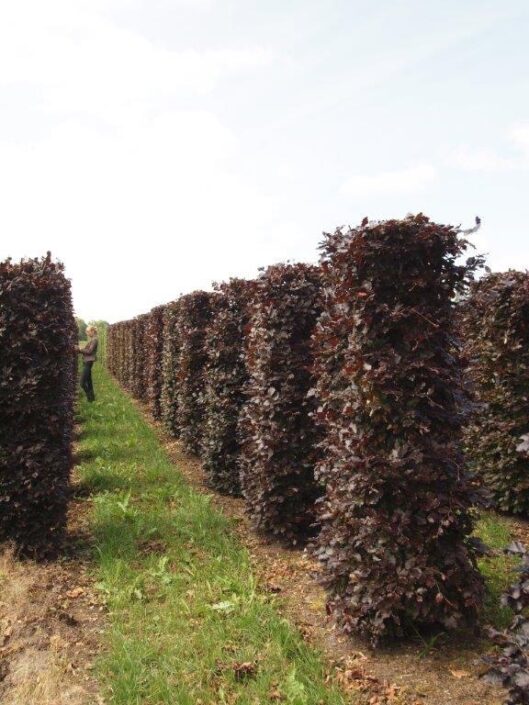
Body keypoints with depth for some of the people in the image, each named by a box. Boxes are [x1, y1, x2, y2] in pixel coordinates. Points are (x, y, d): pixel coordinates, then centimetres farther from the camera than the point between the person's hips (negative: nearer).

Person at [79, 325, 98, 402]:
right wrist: (80, 349, 1)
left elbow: (89, 351, -19)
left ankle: (90, 397, -2)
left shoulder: (94, 340, -13)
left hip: (88, 362, -10)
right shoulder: (91, 340, 15)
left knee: (83, 382, -10)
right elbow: (87, 350, 14)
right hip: (87, 361, 10)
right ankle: (92, 397, 20)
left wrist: (80, 349, -12)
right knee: (88, 381, 14)